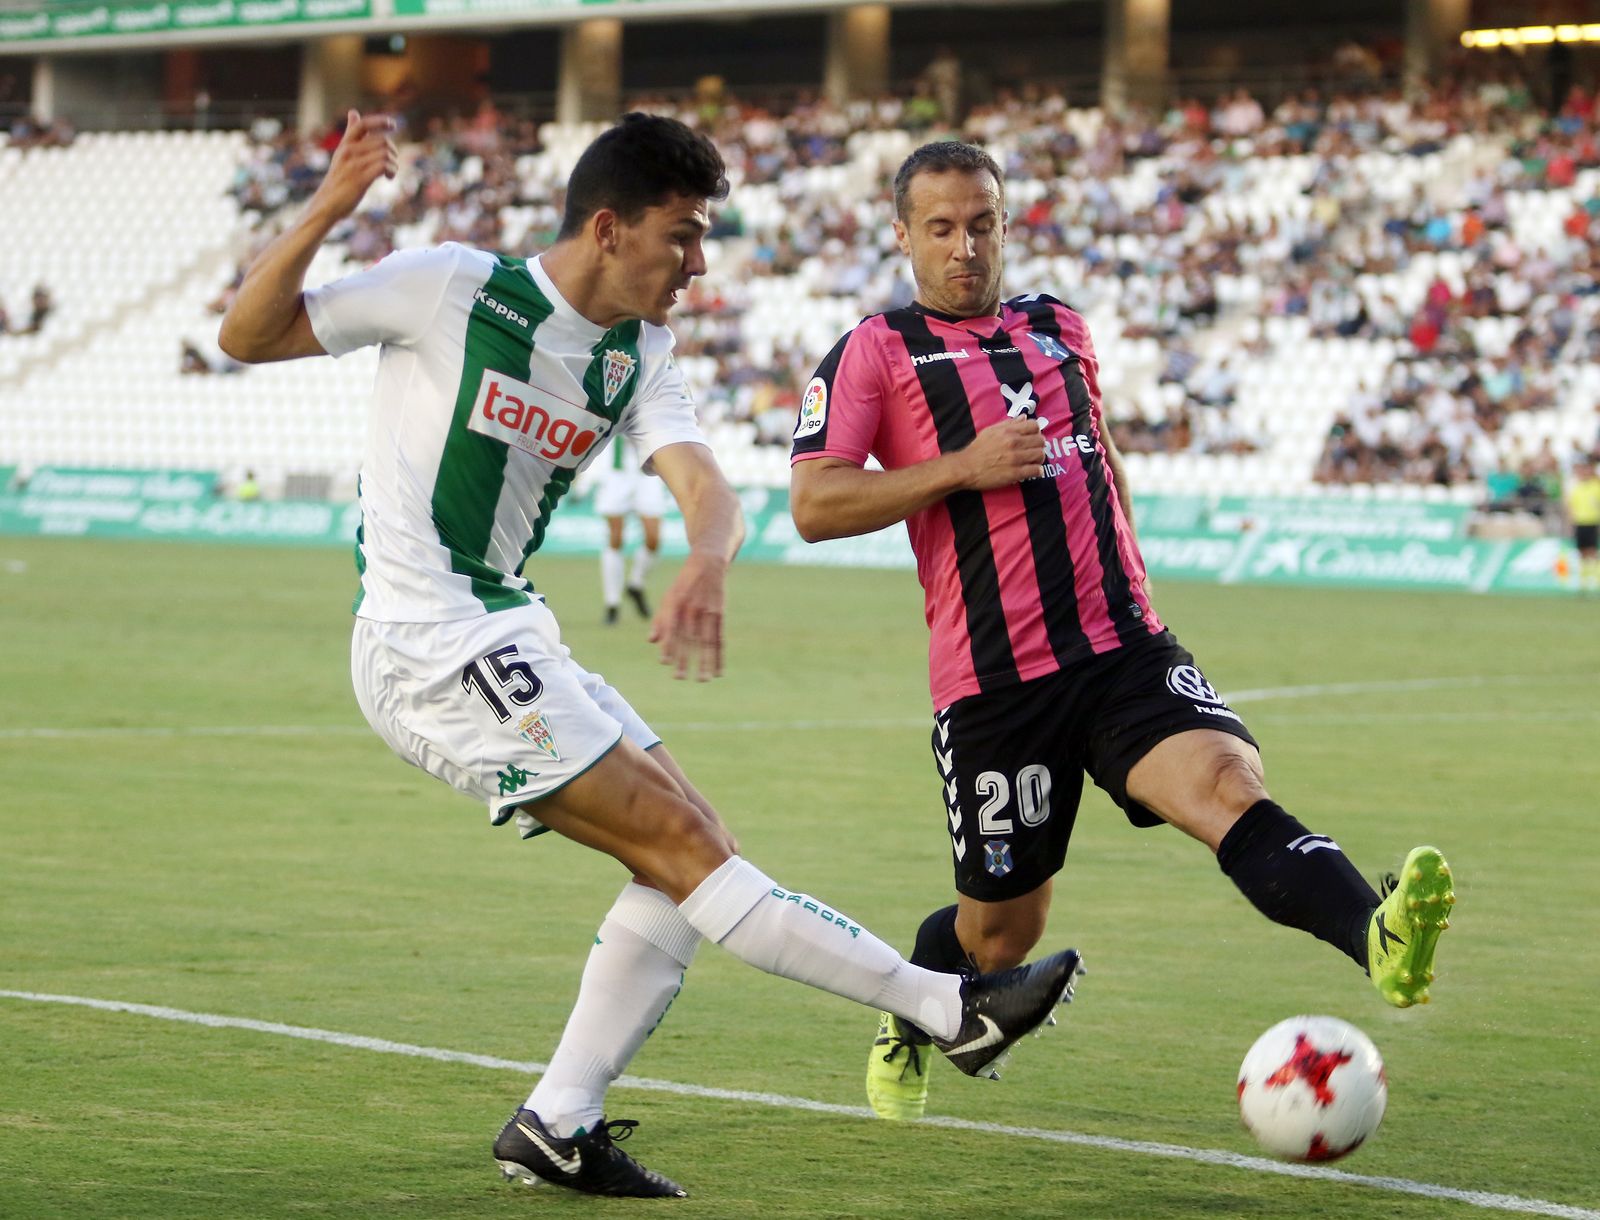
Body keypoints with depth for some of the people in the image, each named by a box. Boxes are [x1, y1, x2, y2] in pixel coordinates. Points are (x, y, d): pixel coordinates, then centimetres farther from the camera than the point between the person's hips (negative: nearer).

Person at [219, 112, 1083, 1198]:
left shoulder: (638, 354, 9)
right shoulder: (451, 289, -10)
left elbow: (706, 485, -7)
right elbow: (248, 336, -7)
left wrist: (706, 562, -31)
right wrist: (324, 213, -23)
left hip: (510, 641, 9)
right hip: (432, 649, -9)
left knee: (690, 853, 4)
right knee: (686, 848, -10)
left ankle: (558, 1126, 6)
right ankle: (952, 1009, -10)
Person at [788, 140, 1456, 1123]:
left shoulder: (1060, 330, 18)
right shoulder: (875, 353, 1)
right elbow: (813, 506, -9)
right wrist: (962, 467, -16)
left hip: (1125, 649, 3)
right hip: (993, 682, -3)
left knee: (1229, 784, -25)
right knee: (1005, 928, 8)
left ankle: (1381, 942, -49)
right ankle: (906, 1033, 40)